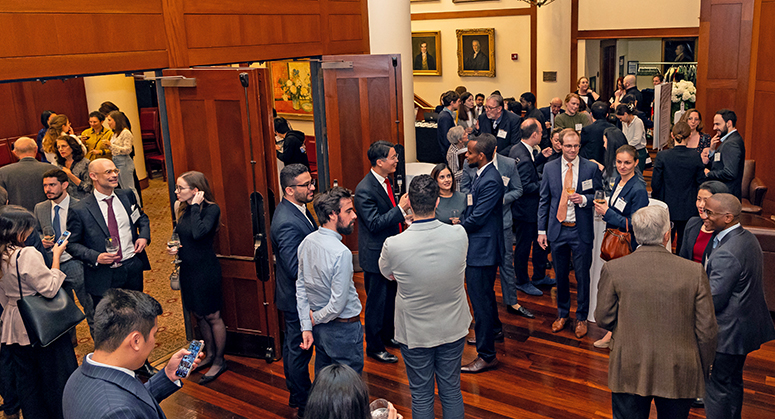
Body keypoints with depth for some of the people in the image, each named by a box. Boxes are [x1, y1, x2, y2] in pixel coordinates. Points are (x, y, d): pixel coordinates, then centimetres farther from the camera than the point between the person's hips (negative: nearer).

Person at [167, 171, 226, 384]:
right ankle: (209, 354, 36)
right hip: (188, 269, 8)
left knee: (212, 316, 4)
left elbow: (198, 233, -33)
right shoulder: (183, 208, 4)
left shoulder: (211, 209, -17)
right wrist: (172, 248, -1)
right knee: (199, 314, 19)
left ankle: (219, 361, 19)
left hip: (206, 269, -8)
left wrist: (195, 206, -24)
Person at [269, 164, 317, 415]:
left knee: (292, 344, 24)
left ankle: (294, 392, 43)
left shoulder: (295, 209, 2)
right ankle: (304, 404, 26)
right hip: (298, 299, -10)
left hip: (295, 296, 10)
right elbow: (296, 269, -31)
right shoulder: (287, 223, -30)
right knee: (300, 350, 8)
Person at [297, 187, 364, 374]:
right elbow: (337, 304, -25)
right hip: (343, 330, -7)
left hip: (319, 328, 7)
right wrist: (315, 318, -7)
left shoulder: (307, 242, -4)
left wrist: (306, 326, 4)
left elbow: (301, 286, 1)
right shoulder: (341, 253, -28)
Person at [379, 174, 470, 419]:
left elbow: (386, 273, -2)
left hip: (415, 332, -2)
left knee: (421, 397, 16)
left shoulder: (394, 245, -26)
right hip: (453, 328, 2)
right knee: (452, 391, 20)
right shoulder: (459, 235, -19)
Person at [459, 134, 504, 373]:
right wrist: (461, 222, 3)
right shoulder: (482, 176, 9)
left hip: (482, 248, -11)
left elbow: (477, 218, -23)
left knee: (481, 299, -4)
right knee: (484, 293, 28)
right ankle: (494, 331, 50)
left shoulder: (491, 181, -24)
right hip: (478, 247, 11)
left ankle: (486, 355, 5)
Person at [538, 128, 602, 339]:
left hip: (581, 230, -2)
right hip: (557, 229, 2)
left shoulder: (591, 168, -4)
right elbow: (544, 201, 5)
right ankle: (562, 314, 32)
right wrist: (541, 230, 2)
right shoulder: (549, 168, 2)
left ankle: (581, 318, 25)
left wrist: (584, 199, -19)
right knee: (560, 275, 14)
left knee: (582, 275, 7)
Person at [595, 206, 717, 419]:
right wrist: (704, 371, 10)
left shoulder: (613, 269, -13)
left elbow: (604, 319, -4)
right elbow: (706, 330, -6)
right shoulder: (695, 272, -12)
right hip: (679, 376, 1)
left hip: (629, 372, 0)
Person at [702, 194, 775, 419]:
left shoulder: (726, 253, -28)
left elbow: (714, 300, -24)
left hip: (727, 332, -10)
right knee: (733, 382, 23)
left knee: (716, 386, 3)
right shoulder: (748, 238, 3)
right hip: (745, 325, 10)